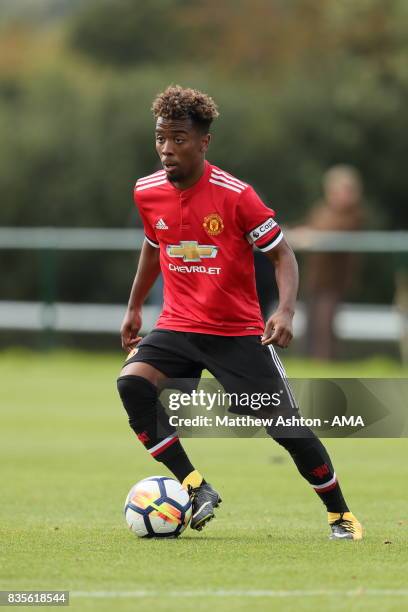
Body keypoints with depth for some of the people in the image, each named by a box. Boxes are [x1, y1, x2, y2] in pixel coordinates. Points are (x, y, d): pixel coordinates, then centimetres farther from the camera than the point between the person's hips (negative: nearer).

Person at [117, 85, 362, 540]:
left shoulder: (235, 195, -16)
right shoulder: (147, 193, -2)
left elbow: (281, 253, -10)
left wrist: (285, 311, -25)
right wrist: (134, 308, 23)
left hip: (239, 331, -3)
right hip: (178, 327, 3)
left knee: (286, 427, -5)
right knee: (132, 382, -25)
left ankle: (340, 514, 17)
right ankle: (195, 488, -15)